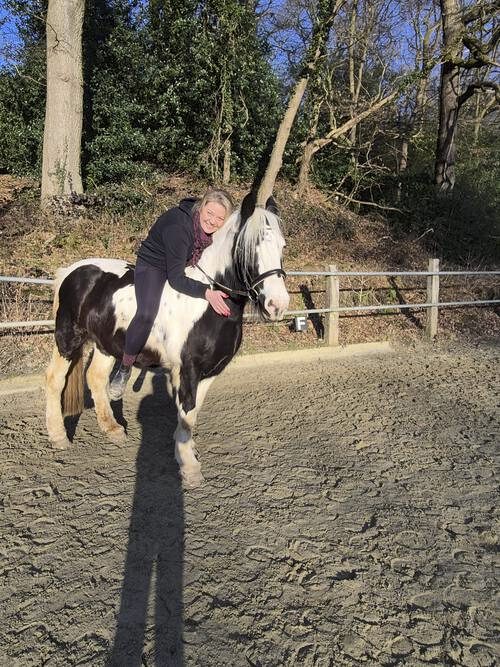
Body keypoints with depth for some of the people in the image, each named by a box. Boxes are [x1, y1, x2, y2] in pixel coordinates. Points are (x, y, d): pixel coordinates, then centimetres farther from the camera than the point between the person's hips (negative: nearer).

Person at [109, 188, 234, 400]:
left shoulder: (209, 228, -11)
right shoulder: (178, 227, -34)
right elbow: (176, 279, -35)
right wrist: (207, 293, -47)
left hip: (182, 265, 8)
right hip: (153, 265, -8)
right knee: (147, 313, -32)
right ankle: (124, 370, -15)